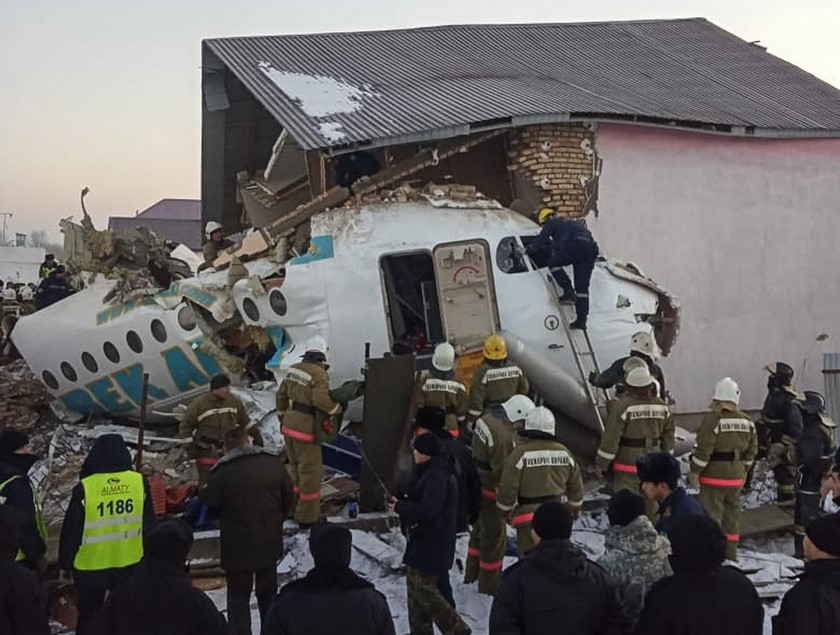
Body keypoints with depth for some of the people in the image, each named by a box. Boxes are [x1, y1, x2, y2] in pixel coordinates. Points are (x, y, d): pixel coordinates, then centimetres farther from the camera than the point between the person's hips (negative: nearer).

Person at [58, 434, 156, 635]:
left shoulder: (85, 488, -16)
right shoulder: (139, 482, -7)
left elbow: (72, 530, -8)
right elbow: (148, 524, 2)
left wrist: (65, 563, 6)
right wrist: (147, 554, 15)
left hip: (91, 566, -2)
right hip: (131, 563, 2)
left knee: (88, 615, 15)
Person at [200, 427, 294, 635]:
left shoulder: (222, 472, -17)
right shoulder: (274, 462, -4)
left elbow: (207, 503, -7)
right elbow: (289, 499, 5)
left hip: (237, 548, -4)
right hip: (270, 544, 4)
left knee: (238, 597, 10)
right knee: (268, 594, 21)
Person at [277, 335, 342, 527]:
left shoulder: (294, 369, 4)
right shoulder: (319, 374, -19)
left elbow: (282, 395, 12)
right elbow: (322, 401, -31)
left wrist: (283, 419, 24)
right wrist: (337, 409, -11)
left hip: (289, 425, 8)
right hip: (306, 429, -8)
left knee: (297, 468, 22)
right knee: (310, 473, 3)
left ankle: (295, 508, 34)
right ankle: (307, 517, 9)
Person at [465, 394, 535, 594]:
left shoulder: (488, 417, 0)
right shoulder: (504, 436, -30)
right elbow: (503, 473, -24)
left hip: (476, 485, 10)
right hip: (491, 491, -10)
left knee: (480, 530, 25)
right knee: (494, 537, 6)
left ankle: (472, 576, 42)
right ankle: (489, 586, 20)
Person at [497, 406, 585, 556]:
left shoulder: (520, 454, -16)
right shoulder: (564, 453, 1)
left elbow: (508, 488, -13)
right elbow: (576, 485, 12)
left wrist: (505, 510, 5)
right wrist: (575, 508, 29)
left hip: (529, 517, -5)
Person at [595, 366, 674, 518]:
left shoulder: (622, 406, -16)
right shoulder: (662, 407, 2)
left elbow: (611, 438, -14)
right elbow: (668, 438, 11)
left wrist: (600, 463, -5)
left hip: (627, 466, -5)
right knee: (650, 503, 16)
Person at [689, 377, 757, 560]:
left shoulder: (713, 418, -15)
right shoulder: (747, 422, 8)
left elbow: (703, 449, -16)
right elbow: (752, 450, 14)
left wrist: (695, 471, -8)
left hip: (714, 476, -7)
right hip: (736, 477, 7)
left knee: (711, 514, -1)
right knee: (732, 514, 15)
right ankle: (730, 555, 23)